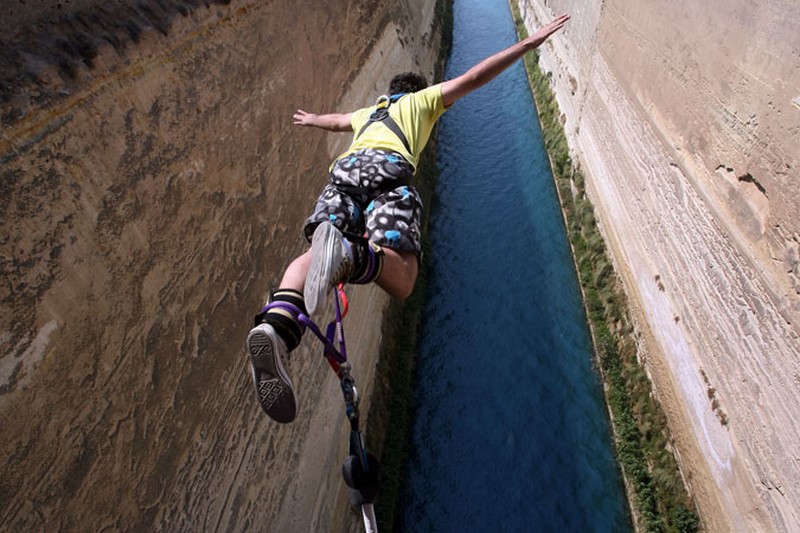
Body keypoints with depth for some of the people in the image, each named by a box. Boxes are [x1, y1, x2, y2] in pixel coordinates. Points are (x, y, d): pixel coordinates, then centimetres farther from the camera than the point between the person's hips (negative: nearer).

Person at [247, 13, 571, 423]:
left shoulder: (365, 113, 44)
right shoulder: (423, 100, 33)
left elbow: (335, 121, 64)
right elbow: (475, 77, 23)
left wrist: (311, 120, 85)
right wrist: (529, 43, 28)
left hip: (345, 169, 4)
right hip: (388, 169, -4)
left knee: (314, 255, -19)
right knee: (400, 279, -17)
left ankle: (276, 325, -48)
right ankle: (347, 254, -50)